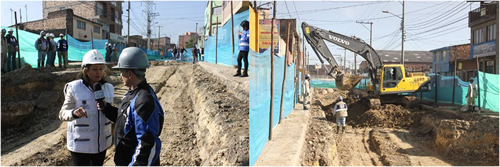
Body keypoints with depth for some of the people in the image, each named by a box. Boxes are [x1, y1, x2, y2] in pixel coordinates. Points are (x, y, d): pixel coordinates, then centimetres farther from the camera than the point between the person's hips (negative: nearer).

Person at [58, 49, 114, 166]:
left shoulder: (108, 88, 1)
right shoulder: (74, 88, -12)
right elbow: (62, 114, -14)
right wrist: (74, 113, -31)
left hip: (101, 142, 4)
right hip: (80, 144, -4)